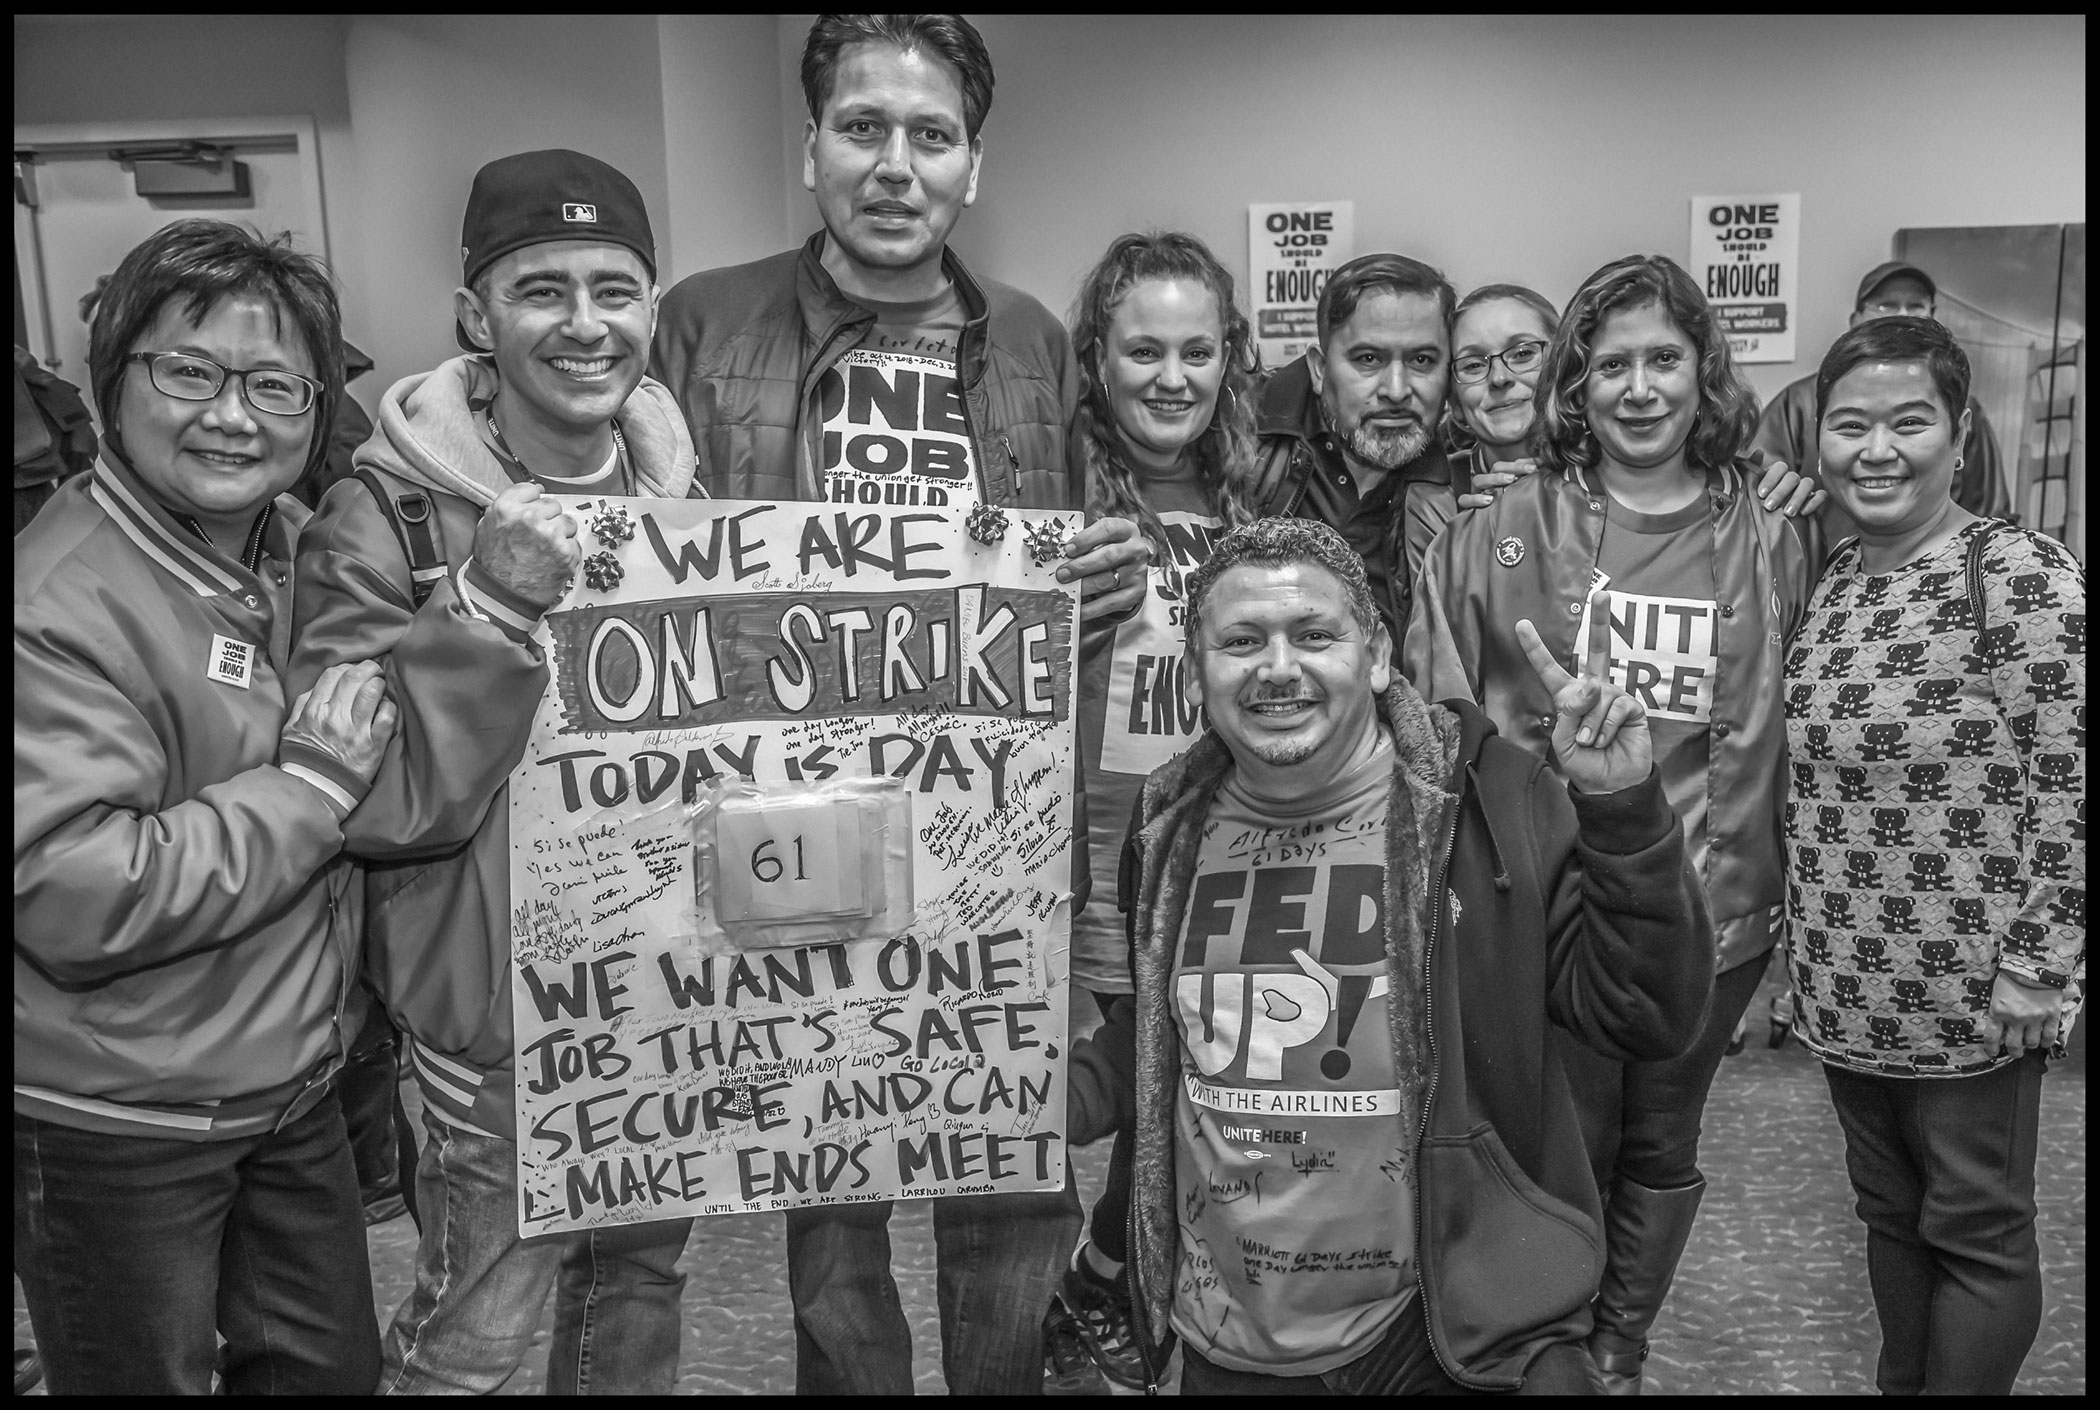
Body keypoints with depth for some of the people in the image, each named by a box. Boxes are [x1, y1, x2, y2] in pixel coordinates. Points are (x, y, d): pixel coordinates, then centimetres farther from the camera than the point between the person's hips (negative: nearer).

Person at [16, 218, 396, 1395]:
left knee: (335, 1367, 21)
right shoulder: (63, 603, -22)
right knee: (150, 1376, 16)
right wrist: (310, 781, -23)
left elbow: (403, 801, 16)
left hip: (298, 1086, 7)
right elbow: (76, 905, -28)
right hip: (116, 1128, -7)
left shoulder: (304, 545, 3)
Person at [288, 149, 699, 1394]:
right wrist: (490, 607, -30)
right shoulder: (384, 521, -14)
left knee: (649, 1270, 23)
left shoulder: (686, 487, 2)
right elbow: (373, 803, -20)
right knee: (476, 1328, 10)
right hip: (502, 1001, -4)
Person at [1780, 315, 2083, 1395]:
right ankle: (1902, 1384, 39)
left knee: (1974, 1232, 11)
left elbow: (2069, 787, -16)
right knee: (1887, 1212, 21)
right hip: (1845, 982, 7)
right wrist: (1809, 937, 10)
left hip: (1969, 994, -6)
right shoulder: (1833, 580, 6)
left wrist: (2036, 967, -16)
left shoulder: (2022, 576, -15)